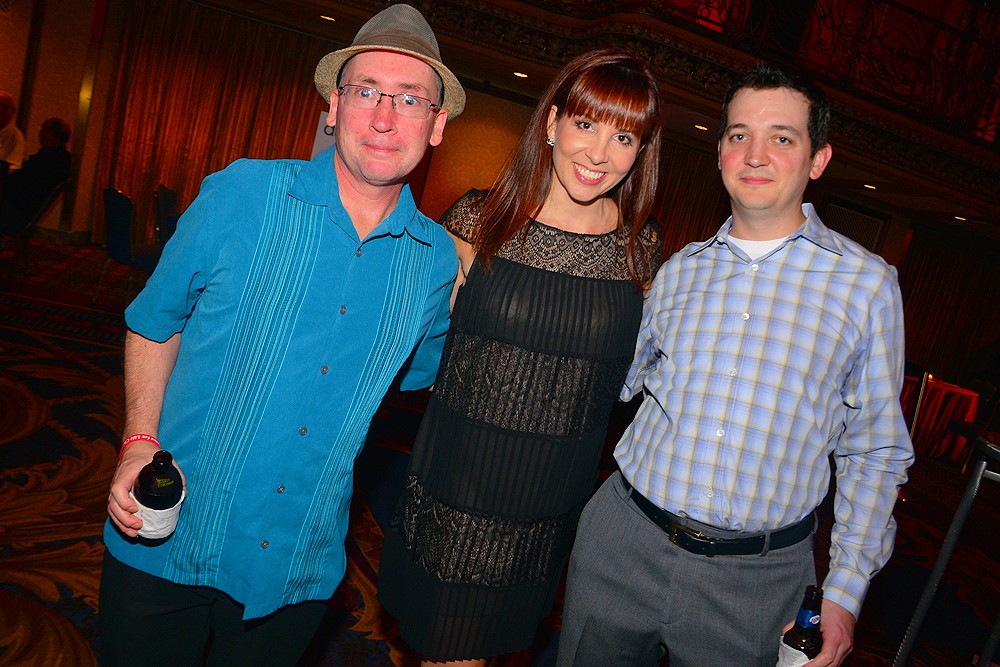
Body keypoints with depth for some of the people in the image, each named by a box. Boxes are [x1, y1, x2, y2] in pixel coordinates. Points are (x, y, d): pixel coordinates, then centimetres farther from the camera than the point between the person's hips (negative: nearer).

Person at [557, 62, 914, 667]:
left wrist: (846, 589, -2)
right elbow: (617, 384, 15)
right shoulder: (681, 272, 5)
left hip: (756, 574, -2)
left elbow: (875, 451, 2)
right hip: (623, 543, 3)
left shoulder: (867, 282, -1)